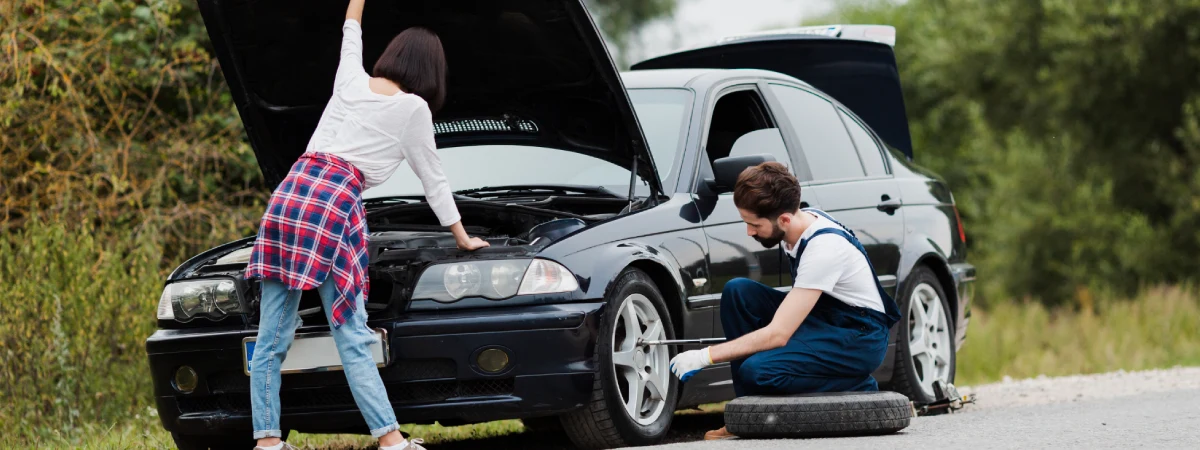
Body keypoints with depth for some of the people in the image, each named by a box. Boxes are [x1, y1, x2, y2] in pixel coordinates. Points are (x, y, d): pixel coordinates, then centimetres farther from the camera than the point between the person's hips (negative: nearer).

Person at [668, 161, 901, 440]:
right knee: (737, 292, -7)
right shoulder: (802, 222, -2)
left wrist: (705, 357, -25)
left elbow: (778, 334, -28)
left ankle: (858, 390, -7)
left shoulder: (823, 247, -28)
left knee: (758, 371, -28)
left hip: (860, 337, -9)